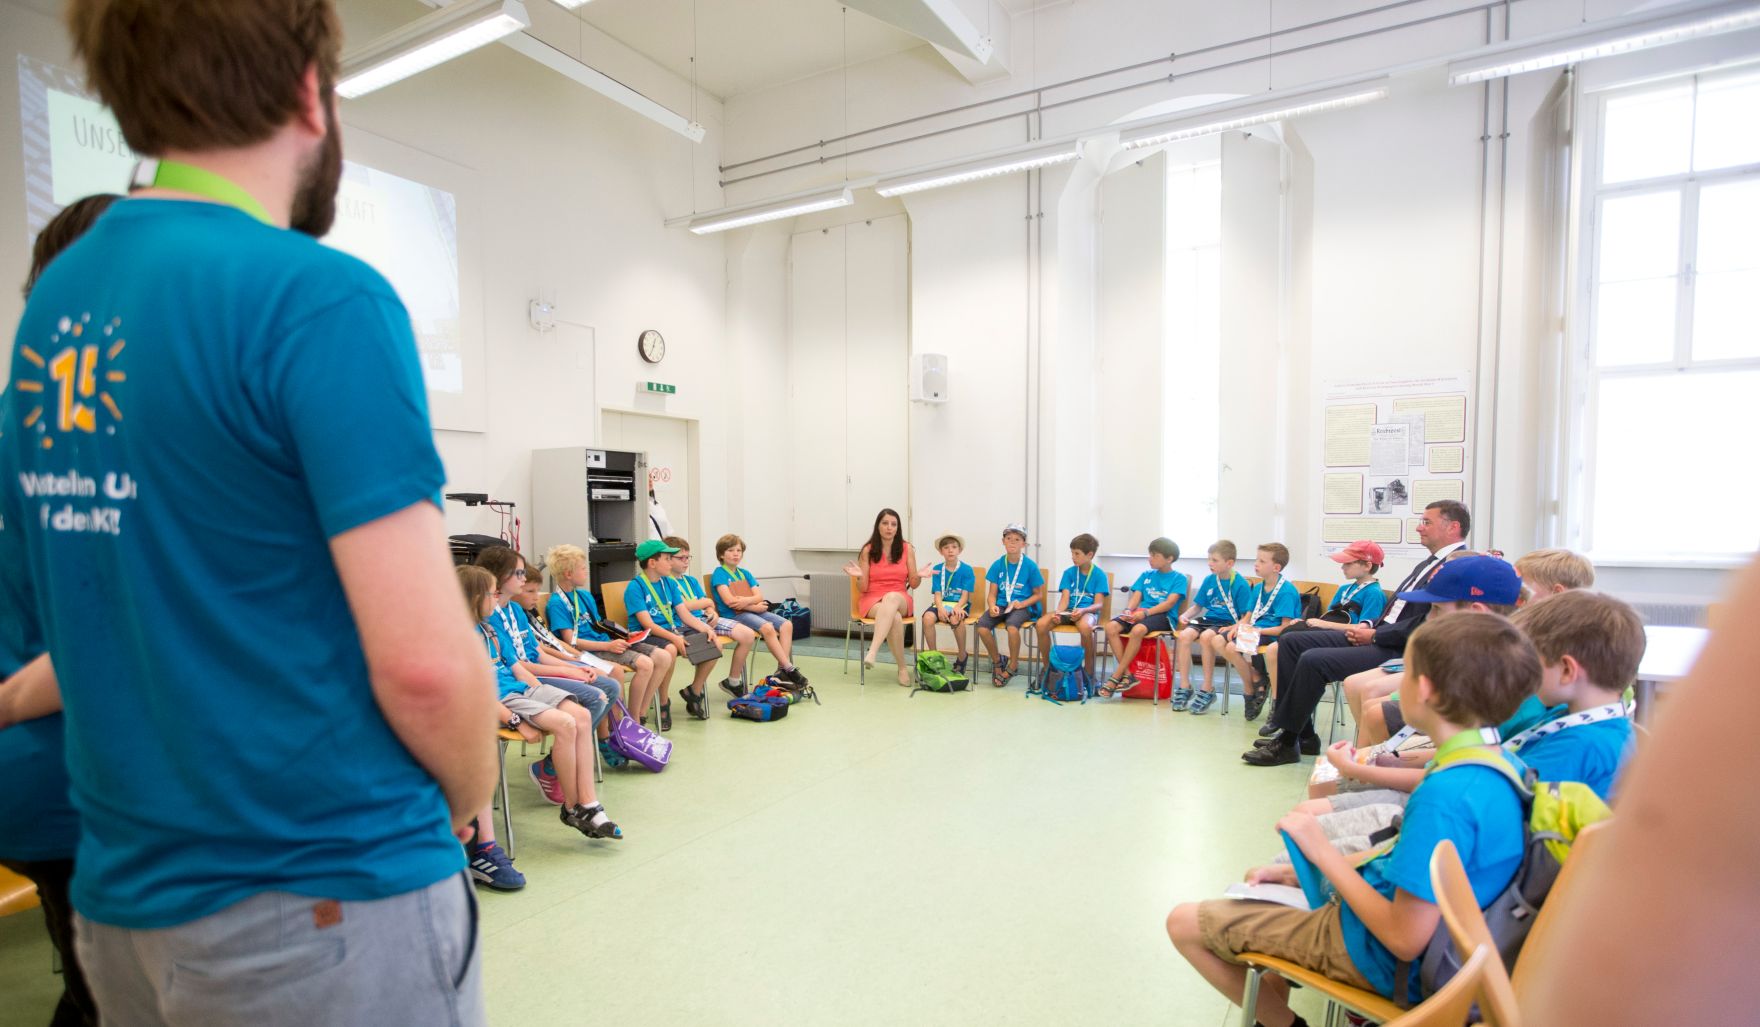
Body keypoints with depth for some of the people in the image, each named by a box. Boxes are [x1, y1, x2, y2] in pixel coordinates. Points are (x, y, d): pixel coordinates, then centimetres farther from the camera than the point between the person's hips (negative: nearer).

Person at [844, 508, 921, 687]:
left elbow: (913, 585, 6)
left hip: (900, 600, 1)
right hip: (872, 600, -1)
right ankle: (902, 668, -25)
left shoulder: (907, 549, 3)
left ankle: (873, 651, -49)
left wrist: (919, 576, -16)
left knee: (891, 597, -39)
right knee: (895, 618, -37)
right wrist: (859, 577, -22)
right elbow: (863, 589, 0)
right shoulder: (868, 550, -1)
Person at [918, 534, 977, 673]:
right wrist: (940, 608, -19)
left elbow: (965, 594, -6)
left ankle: (962, 656, -13)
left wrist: (958, 607, -24)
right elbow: (937, 593, 0)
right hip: (941, 603, 3)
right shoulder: (937, 569, 6)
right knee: (928, 617, -30)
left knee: (955, 619, -37)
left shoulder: (966, 569, -1)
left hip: (960, 604, -2)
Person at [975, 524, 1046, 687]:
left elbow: (1038, 594, 2)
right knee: (982, 626, -26)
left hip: (1023, 606, -3)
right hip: (1001, 605, 3)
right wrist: (992, 606, -14)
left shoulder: (1030, 566, -3)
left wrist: (1022, 604, -14)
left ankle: (1013, 666, -9)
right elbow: (992, 594, 8)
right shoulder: (998, 565, 5)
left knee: (1012, 625, -36)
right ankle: (997, 661, 2)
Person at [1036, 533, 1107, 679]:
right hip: (1068, 611, 4)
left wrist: (1082, 611, -26)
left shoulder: (1099, 575, 0)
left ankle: (1088, 670, -18)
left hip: (1088, 611, -3)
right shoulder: (1069, 572, 8)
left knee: (1085, 627, -41)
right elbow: (1065, 599, 1)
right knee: (1041, 624, -25)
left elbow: (1099, 604, -6)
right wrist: (1058, 612, -21)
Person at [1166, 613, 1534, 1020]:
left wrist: (1324, 854, -18)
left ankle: (1284, 1021, 14)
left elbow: (1406, 939, -28)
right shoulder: (1495, 760, -4)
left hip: (1378, 957, -9)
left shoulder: (1446, 795, -33)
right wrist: (1307, 868, 3)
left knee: (1184, 923, -4)